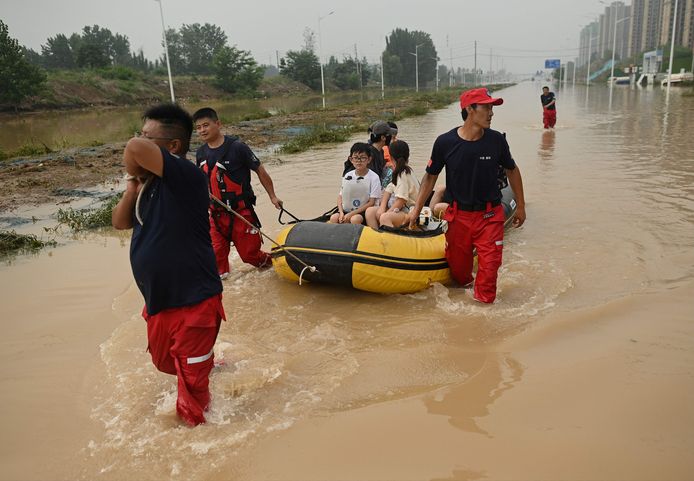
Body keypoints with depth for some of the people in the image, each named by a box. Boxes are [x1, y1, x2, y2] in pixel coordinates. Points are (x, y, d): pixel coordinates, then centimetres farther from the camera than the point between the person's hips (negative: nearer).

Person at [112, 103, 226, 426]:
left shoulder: (185, 176, -22)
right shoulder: (152, 183, 5)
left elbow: (135, 148, -38)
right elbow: (120, 222, 9)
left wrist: (133, 168, -16)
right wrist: (133, 188, -6)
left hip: (193, 301, -9)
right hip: (158, 301, 9)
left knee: (192, 379, 9)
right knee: (164, 362, 29)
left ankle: (194, 424, 34)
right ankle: (206, 361, 55)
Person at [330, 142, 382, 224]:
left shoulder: (373, 177, -9)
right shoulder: (347, 176, 5)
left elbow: (372, 202, -12)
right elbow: (340, 196, 9)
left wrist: (351, 214, -17)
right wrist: (341, 213, -11)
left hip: (364, 211, -4)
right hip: (347, 209, 4)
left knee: (355, 219, -33)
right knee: (334, 218, -21)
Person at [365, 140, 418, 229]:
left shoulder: (404, 174, -16)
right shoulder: (397, 173, 11)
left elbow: (401, 200, -19)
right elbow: (388, 190, 11)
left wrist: (387, 213, -15)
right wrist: (382, 208, -3)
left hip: (410, 212, -9)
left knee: (384, 217, -34)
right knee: (370, 211, -3)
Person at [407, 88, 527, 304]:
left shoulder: (496, 140, -7)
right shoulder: (445, 142, -10)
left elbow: (512, 170, 9)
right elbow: (431, 176, 3)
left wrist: (520, 206, 12)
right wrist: (417, 209, 1)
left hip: (490, 216, 0)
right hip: (459, 216, 0)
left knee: (489, 268, -6)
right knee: (458, 269, 14)